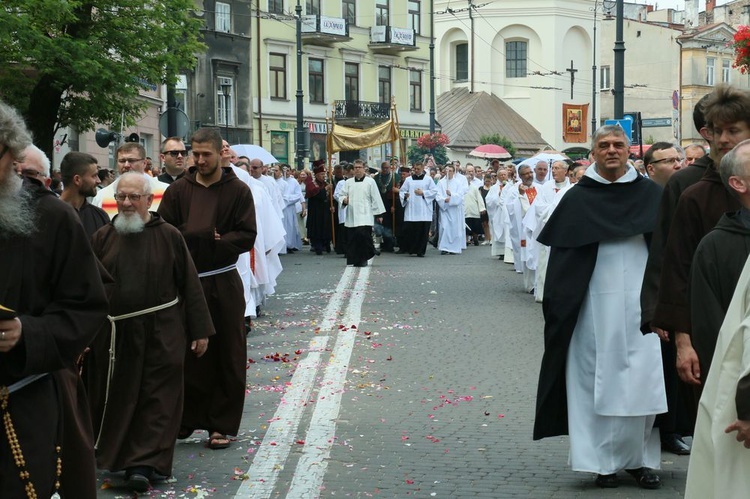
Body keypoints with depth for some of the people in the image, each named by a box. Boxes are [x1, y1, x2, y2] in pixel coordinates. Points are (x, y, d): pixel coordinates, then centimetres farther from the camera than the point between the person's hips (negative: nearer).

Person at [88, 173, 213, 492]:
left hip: (160, 335, -2)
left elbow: (190, 285, 0)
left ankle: (144, 463, 5)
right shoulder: (103, 238, 3)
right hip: (113, 335, 2)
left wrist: (200, 330, 0)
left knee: (157, 401, -1)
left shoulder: (169, 236, -3)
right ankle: (114, 454, 30)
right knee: (116, 399, 12)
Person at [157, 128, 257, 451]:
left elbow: (247, 237, -7)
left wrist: (199, 240, -15)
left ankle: (221, 424, 12)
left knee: (227, 355, 3)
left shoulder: (238, 191, 0)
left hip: (223, 284, -1)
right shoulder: (178, 191, 5)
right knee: (187, 354, 5)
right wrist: (206, 237, -16)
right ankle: (187, 418, 17)